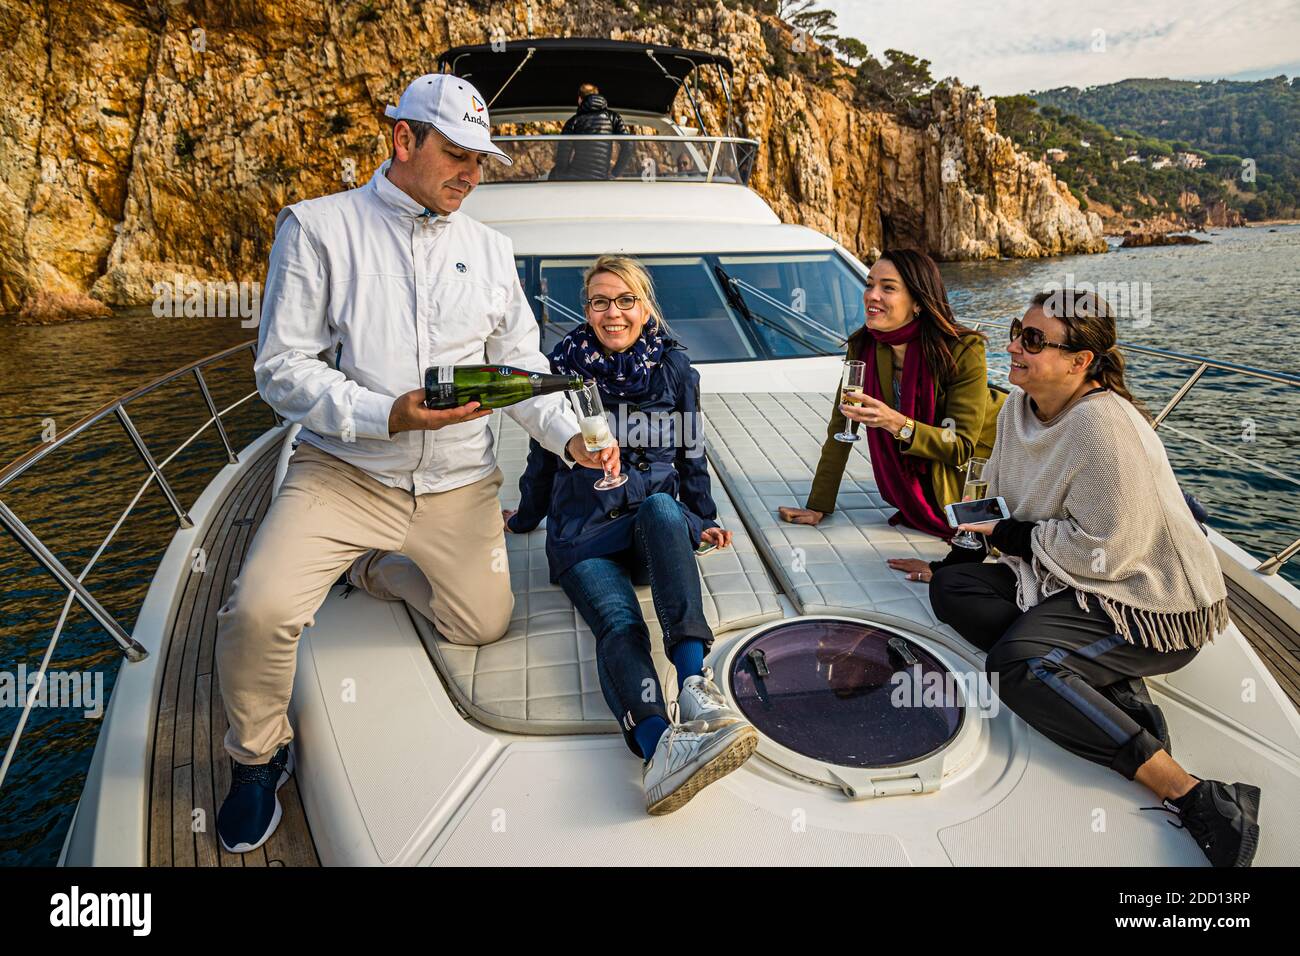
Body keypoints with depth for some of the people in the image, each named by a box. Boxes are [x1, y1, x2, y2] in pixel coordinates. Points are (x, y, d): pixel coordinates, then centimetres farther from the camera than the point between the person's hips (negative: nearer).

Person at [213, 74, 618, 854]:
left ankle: (382, 568, 38)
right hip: (345, 469, -3)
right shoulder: (318, 227, -3)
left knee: (484, 628, 7)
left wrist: (570, 438, -6)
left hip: (459, 482, 4)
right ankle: (259, 757, 10)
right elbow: (282, 368, -8)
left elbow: (522, 365, 10)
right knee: (259, 611, -23)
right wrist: (386, 417, -23)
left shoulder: (490, 248, 9)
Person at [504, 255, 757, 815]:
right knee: (620, 626, -32)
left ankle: (695, 684, -52)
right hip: (583, 537, -1)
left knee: (660, 506, -38)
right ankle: (663, 746, -63)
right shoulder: (564, 368, 6)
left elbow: (691, 453, 19)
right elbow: (543, 455, 18)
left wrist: (703, 521, 16)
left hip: (657, 526, 1)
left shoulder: (674, 368, 10)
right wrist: (524, 518, 28)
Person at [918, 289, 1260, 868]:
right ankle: (1111, 693, -13)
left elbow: (1103, 552, -25)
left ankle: (1193, 798, -25)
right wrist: (958, 556, 13)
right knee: (952, 588, -5)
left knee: (1015, 662, -29)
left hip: (1150, 604, -10)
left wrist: (1013, 536, -13)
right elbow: (1000, 499, 18)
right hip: (1064, 578, 10)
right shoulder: (1020, 408, 4)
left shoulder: (1102, 425, -25)